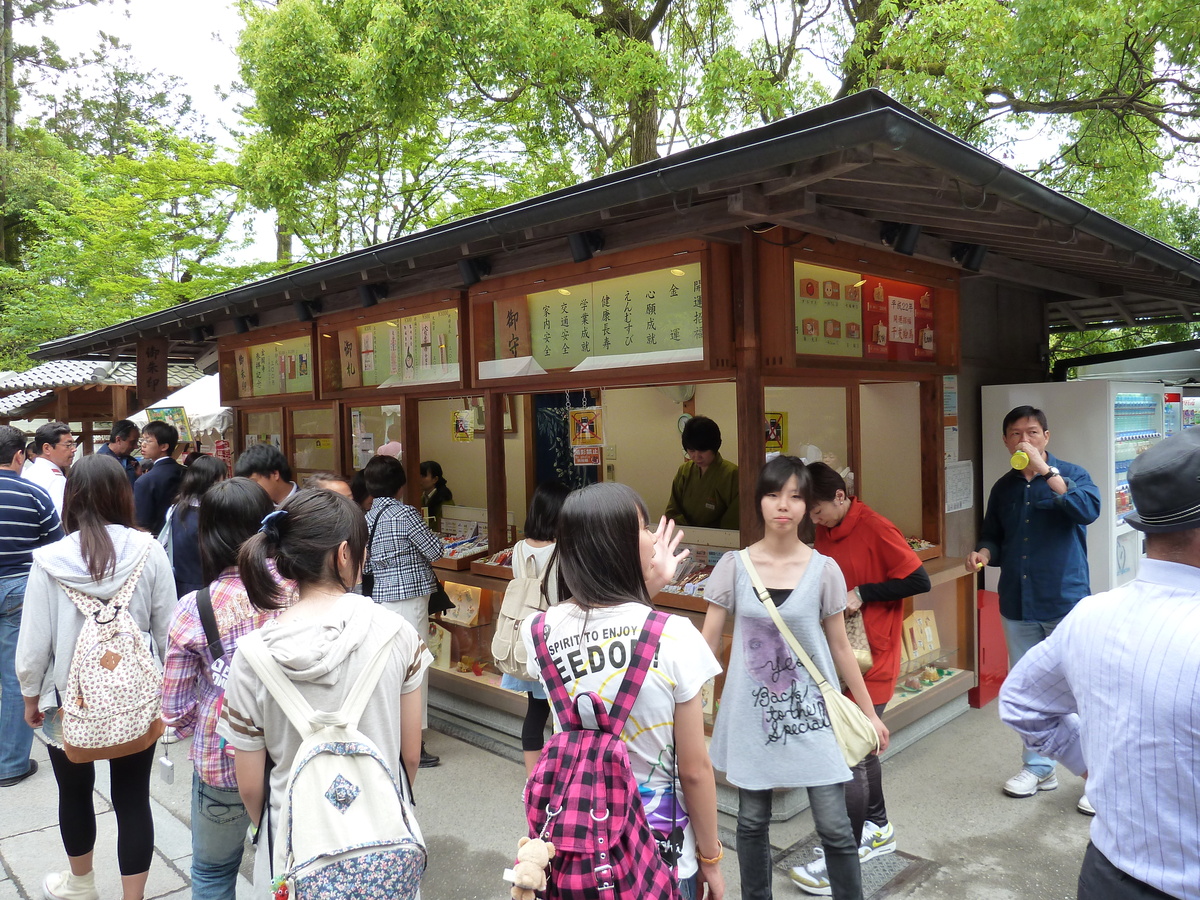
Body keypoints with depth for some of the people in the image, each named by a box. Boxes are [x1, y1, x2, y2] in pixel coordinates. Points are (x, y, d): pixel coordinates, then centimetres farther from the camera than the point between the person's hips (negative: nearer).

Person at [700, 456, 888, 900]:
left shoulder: (823, 569, -5)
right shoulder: (733, 566, -5)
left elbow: (840, 647, 4)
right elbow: (708, 642, -2)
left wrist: (870, 713, 7)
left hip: (810, 712, -1)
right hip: (751, 713, 1)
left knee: (834, 826, 4)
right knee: (752, 821, 14)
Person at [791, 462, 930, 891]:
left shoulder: (876, 529, -17)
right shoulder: (825, 532, 6)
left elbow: (919, 581, -18)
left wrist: (862, 594, -21)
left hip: (872, 661, -8)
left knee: (851, 753, -3)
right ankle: (878, 828, 36)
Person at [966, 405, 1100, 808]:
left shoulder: (1070, 474, -4)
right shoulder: (1003, 488, 9)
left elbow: (1088, 510, -24)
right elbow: (994, 538, 16)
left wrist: (1045, 469, -27)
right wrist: (984, 553, -6)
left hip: (1065, 602, -5)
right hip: (1017, 605, 5)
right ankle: (1038, 768, 29)